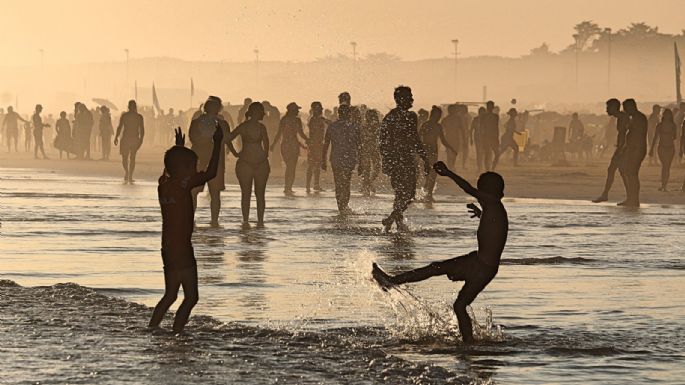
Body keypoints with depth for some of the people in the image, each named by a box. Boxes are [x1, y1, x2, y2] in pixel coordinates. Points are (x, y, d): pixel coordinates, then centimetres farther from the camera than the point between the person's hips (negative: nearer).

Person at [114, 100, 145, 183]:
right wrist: (141, 139, 9)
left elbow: (119, 127, -4)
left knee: (124, 157, 8)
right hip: (135, 138, 2)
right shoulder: (139, 117, 1)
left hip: (125, 138, -2)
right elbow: (142, 130, 0)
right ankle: (130, 177, 7)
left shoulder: (124, 115, -3)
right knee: (132, 157, 11)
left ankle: (126, 171, -18)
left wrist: (116, 137, 3)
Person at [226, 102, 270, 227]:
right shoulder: (243, 127, -6)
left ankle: (260, 220, 4)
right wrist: (235, 153, 4)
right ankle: (245, 220, 3)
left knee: (260, 194, 3)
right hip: (245, 164, -3)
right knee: (246, 194, 2)